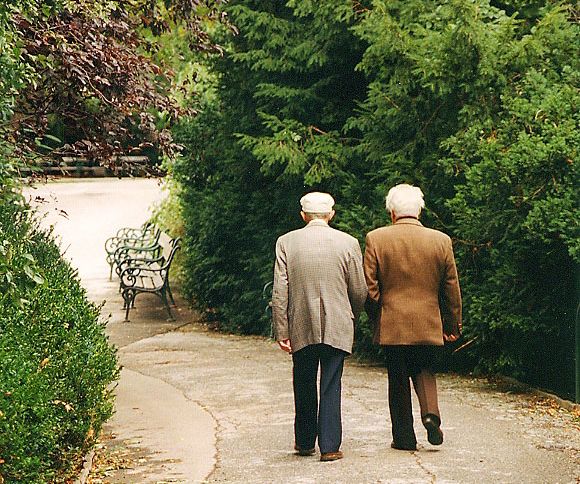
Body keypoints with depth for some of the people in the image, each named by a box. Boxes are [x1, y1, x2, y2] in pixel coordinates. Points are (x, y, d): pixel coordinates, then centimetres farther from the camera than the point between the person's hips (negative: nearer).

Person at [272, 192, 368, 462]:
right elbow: (359, 291, 1)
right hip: (336, 327, -1)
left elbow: (279, 292, -5)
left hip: (301, 327, 1)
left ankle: (305, 442, 24)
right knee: (331, 387, 3)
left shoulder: (286, 242, -2)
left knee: (304, 386, 14)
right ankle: (329, 446, 1)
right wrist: (352, 317, 20)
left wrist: (281, 331, -1)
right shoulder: (347, 243, -3)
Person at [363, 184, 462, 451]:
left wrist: (376, 318, 11)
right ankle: (431, 413, -6)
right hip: (429, 325, 1)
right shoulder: (441, 241, -1)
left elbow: (369, 286, -4)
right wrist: (453, 324, 14)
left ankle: (404, 437, 13)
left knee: (398, 380, 9)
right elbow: (451, 288, 4)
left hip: (392, 325, -1)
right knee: (424, 371, 19)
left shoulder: (376, 239, -6)